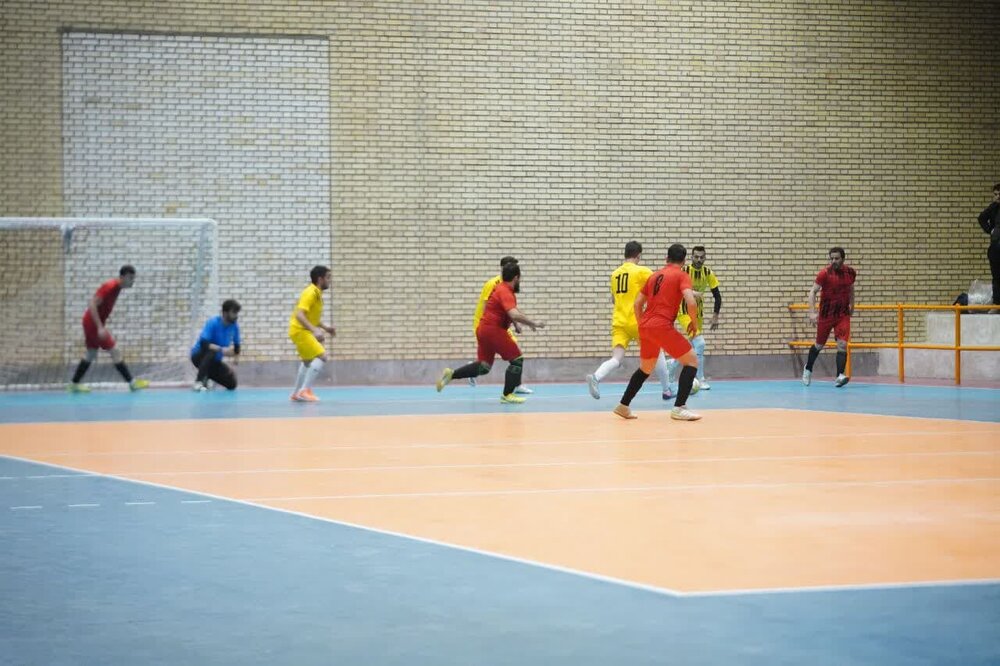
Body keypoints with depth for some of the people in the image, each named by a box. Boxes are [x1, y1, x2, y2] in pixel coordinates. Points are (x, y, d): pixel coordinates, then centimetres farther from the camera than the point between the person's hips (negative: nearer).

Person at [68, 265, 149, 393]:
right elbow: (92, 305, -27)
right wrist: (100, 327, -30)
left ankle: (74, 384, 25)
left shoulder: (116, 287, 6)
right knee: (115, 352, -7)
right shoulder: (110, 287, -23)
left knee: (91, 354, 17)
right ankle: (132, 383, -3)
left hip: (91, 323, 10)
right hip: (94, 323, -10)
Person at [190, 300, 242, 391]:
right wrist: (222, 350, -46)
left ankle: (206, 378, 18)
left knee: (232, 384, -4)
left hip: (215, 361, 6)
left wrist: (235, 358, -12)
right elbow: (203, 343, -36)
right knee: (212, 351, -39)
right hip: (199, 356, -6)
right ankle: (199, 381, -32)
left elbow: (236, 345, 6)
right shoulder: (213, 323, -25)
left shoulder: (234, 326, -7)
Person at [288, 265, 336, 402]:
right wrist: (314, 330, -39)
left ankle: (296, 393, 31)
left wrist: (325, 327, 16)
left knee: (308, 361, 24)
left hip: (303, 331, 10)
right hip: (300, 331, -10)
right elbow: (299, 315, -30)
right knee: (322, 356, -17)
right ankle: (305, 390, -20)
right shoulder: (311, 293, -19)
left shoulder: (317, 293, 10)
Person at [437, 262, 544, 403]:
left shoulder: (502, 288, 15)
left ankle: (451, 374, 5)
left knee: (483, 366, 13)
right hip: (493, 330, -10)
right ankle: (507, 395, 1)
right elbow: (515, 315, -32)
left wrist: (529, 322, 20)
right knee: (517, 359, -2)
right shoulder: (506, 292, -17)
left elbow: (513, 312, 27)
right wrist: (533, 323, -21)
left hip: (484, 329, 10)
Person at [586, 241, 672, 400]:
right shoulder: (642, 271, -4)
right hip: (637, 321, -4)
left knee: (616, 359, -7)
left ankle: (596, 378, -37)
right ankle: (667, 390, 24)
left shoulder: (615, 274, 13)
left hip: (618, 322, 4)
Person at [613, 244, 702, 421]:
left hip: (645, 327, 7)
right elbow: (691, 302, -15)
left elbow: (638, 303, 21)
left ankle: (623, 406, 29)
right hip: (663, 327, -7)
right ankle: (679, 408, -7)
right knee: (692, 360, 2)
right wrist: (694, 322, 1)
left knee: (645, 368, 26)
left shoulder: (655, 276, 20)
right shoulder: (682, 276, 0)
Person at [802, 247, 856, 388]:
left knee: (842, 344, -16)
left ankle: (840, 376, -21)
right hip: (826, 314, -2)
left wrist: (851, 306, 23)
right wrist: (812, 312, -25)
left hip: (843, 314, 2)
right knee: (819, 345, 13)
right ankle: (808, 369, 38)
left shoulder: (850, 273, -1)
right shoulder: (824, 273, -13)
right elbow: (813, 292, -15)